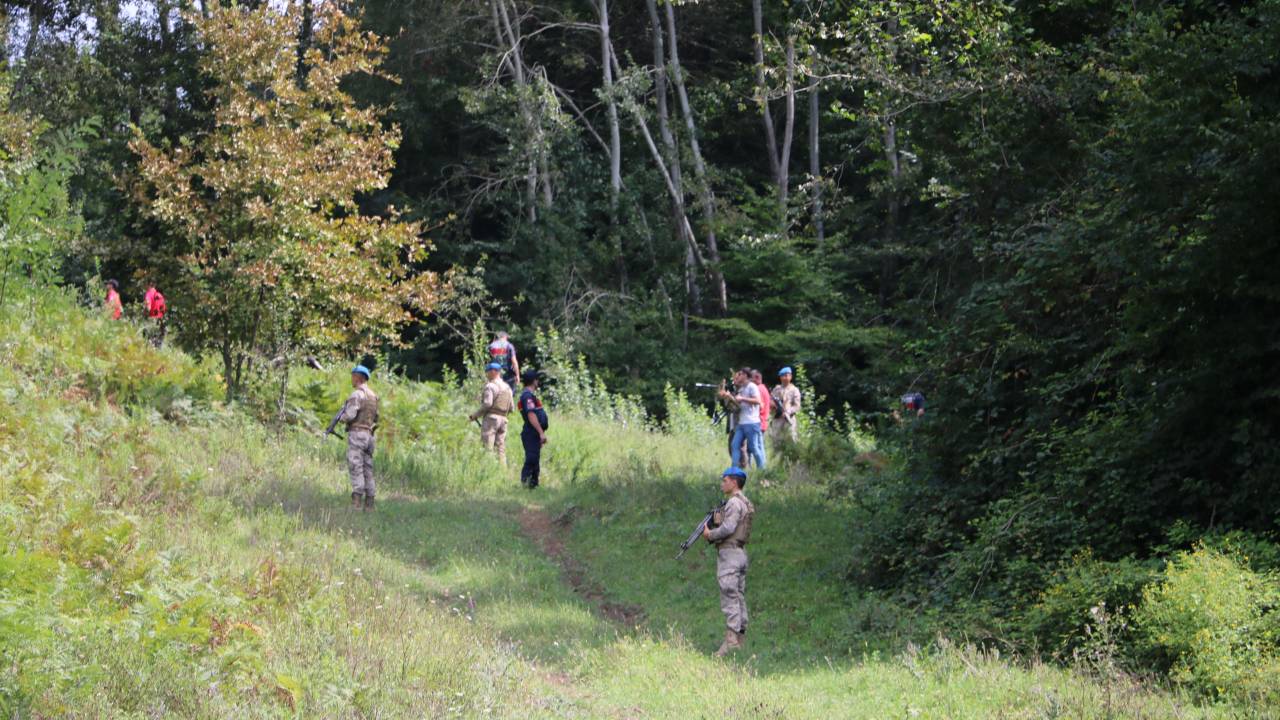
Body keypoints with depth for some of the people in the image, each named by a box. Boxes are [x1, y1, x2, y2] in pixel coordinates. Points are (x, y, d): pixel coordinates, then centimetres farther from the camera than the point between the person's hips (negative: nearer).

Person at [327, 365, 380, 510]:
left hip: (357, 434, -8)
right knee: (367, 469, 8)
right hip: (369, 435, 8)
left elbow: (350, 415, -19)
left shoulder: (357, 394, -11)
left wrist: (340, 418, 1)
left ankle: (357, 501, -18)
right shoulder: (373, 395, 15)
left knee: (355, 467, -10)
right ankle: (369, 503, 6)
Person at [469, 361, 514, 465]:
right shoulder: (507, 387, 15)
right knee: (501, 449, 7)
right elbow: (511, 407, 15)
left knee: (488, 448, -9)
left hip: (491, 418, -7)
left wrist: (475, 415, -8)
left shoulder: (490, 386, -8)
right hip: (503, 419, 7)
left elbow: (487, 404, -17)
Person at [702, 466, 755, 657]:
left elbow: (728, 528, -22)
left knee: (729, 596, -13)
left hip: (729, 553, -10)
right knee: (739, 596, 10)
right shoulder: (746, 503, 18)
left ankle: (731, 639, -18)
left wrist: (710, 534, -8)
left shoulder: (734, 502, -13)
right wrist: (719, 521, 9)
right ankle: (741, 637, 12)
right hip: (740, 552, 10)